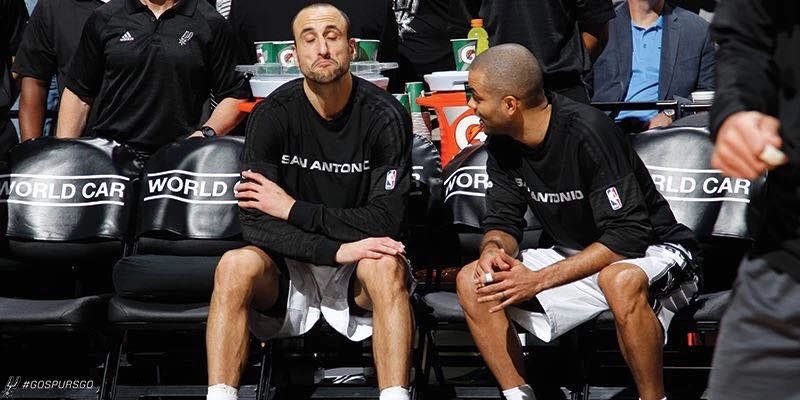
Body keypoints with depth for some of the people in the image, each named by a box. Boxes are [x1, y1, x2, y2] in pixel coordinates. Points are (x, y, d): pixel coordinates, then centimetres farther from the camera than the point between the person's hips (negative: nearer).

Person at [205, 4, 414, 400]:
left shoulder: (385, 115, -9)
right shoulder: (273, 114, -6)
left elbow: (384, 221, -15)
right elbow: (256, 223, -13)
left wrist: (293, 208, -15)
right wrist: (337, 249, -25)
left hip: (355, 279, -1)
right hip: (288, 270, 1)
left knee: (386, 267, -34)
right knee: (234, 266, -29)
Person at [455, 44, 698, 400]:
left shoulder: (588, 131, -26)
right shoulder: (502, 143, -4)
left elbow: (627, 236, -28)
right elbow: (502, 221, 5)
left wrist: (539, 279, -31)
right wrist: (494, 250, -21)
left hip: (651, 252, -7)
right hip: (573, 256, 7)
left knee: (621, 281, -41)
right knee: (472, 282, -9)